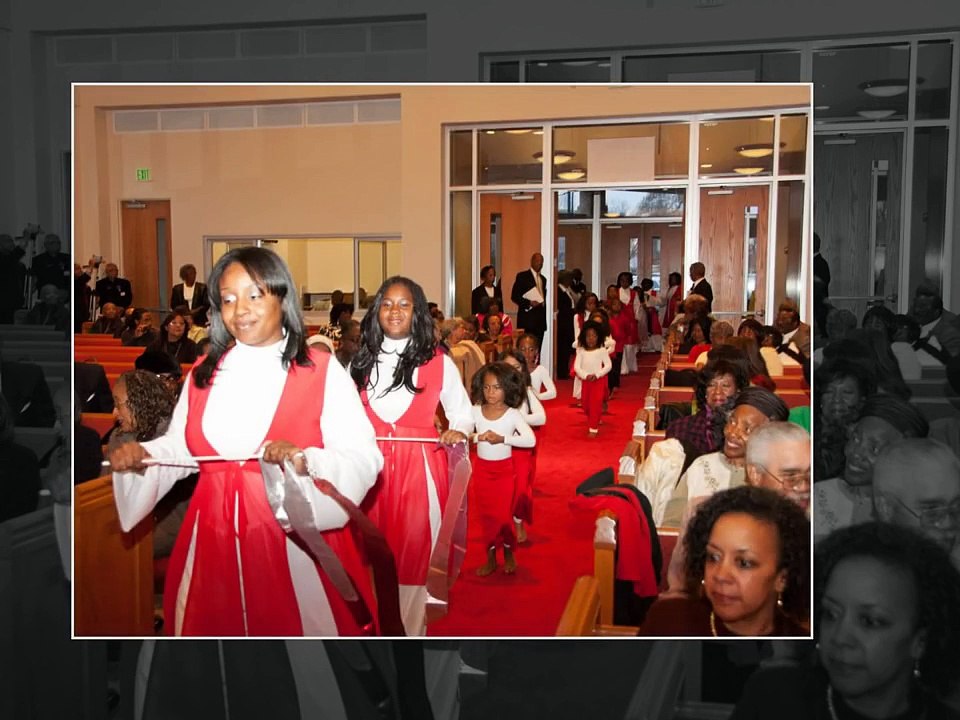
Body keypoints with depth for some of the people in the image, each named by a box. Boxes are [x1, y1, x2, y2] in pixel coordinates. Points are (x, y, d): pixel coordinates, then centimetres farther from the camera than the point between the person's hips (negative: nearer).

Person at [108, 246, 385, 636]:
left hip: (296, 539, -4)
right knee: (217, 628, 16)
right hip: (215, 539, 4)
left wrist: (305, 461, -29)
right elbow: (181, 447, 14)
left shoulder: (322, 371, -6)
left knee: (299, 627, 8)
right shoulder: (203, 373, 8)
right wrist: (142, 455, -5)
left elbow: (364, 459, -13)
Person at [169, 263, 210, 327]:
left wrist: (195, 311, -14)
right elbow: (173, 305, 7)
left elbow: (206, 304, 1)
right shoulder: (177, 289, 8)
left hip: (199, 321, -1)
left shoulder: (202, 287, 4)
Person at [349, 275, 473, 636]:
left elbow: (462, 410, 6)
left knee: (415, 549, 0)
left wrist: (458, 430, -15)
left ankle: (410, 630, 14)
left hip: (420, 467, -2)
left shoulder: (437, 362, 1)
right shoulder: (361, 362, 9)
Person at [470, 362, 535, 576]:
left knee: (503, 516, 3)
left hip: (504, 470, -2)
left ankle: (508, 552, 29)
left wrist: (502, 438, -34)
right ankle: (490, 557, 27)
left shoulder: (513, 414, -13)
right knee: (486, 516, 11)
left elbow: (531, 440, -25)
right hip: (481, 470, 2)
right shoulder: (475, 411, -6)